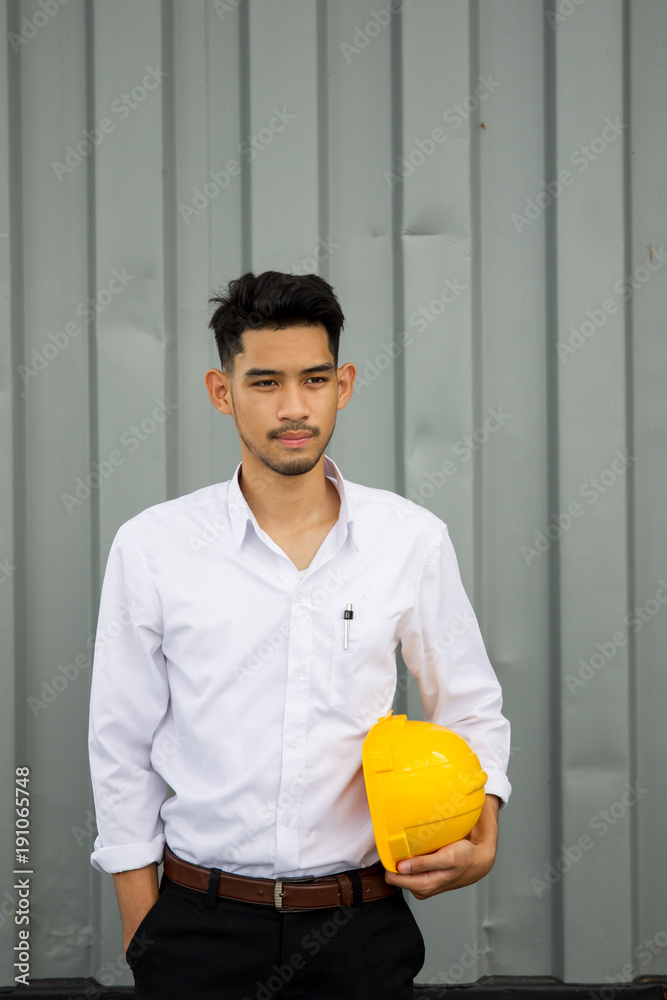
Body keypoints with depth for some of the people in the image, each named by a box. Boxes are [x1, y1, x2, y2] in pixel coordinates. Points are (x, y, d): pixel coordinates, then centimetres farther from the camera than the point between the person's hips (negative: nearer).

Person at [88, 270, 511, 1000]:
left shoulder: (413, 540, -2)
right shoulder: (151, 548, -5)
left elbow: (473, 709, 9)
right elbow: (123, 749, 1)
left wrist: (482, 839, -7)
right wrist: (142, 933, 0)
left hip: (362, 934, 1)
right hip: (201, 927, -1)